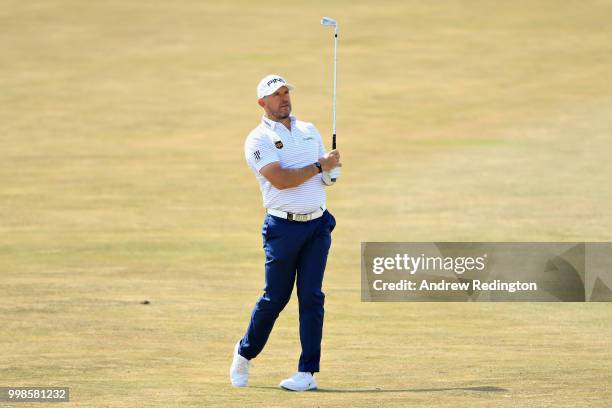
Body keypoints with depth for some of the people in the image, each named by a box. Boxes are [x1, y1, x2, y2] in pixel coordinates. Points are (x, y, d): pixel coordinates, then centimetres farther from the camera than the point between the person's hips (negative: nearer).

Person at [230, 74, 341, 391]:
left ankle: (308, 372, 0)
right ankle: (245, 352, 25)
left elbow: (327, 173, 19)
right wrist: (319, 166, -10)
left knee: (311, 297, -1)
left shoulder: (309, 131, 15)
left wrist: (331, 171, -5)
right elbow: (280, 179, -17)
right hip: (283, 227, -4)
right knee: (275, 298, 2)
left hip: (317, 225, 4)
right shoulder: (258, 139, -4)